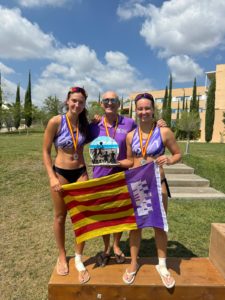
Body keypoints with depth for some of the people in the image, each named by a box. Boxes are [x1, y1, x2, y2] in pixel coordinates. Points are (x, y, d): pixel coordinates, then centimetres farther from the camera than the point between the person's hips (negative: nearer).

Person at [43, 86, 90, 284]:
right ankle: (62, 256, 36)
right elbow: (46, 151, -8)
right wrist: (52, 177, -13)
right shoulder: (56, 122, -13)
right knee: (60, 216, 13)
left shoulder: (85, 123, -1)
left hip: (81, 173, 3)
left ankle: (78, 259, 27)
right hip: (60, 173, -3)